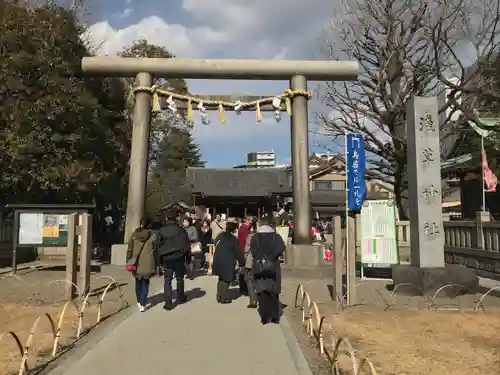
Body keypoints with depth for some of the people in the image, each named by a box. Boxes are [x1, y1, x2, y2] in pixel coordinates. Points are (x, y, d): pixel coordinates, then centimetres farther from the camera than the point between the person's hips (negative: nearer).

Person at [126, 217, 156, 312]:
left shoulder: (134, 234, 1)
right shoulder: (152, 235, -5)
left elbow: (129, 249, 4)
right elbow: (155, 250, -3)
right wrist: (156, 264, 5)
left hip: (136, 263, 2)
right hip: (148, 263, -2)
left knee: (138, 281, 20)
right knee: (145, 282, 9)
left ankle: (139, 301, 33)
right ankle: (142, 304, 2)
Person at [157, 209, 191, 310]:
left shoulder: (161, 230, -1)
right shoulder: (180, 230, -5)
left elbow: (158, 245, 2)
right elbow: (187, 244, -3)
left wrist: (159, 259, 8)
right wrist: (188, 258, 5)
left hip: (166, 259, 0)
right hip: (179, 258, 0)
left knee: (167, 281, 4)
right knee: (180, 278, 17)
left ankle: (168, 302, -2)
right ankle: (180, 298, 29)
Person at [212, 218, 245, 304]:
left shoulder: (220, 236, 3)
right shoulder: (234, 239, -14)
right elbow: (238, 252, -10)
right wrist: (242, 263, 3)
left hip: (218, 261, 6)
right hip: (227, 263, -6)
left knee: (221, 279, 21)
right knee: (226, 280, 10)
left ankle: (219, 297, 27)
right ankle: (224, 298, 17)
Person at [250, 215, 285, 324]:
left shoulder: (255, 237, -1)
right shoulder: (276, 236, -3)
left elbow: (253, 251, -12)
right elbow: (281, 249, -16)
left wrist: (261, 258, 0)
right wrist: (271, 258, -5)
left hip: (259, 268, 0)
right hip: (273, 267, 0)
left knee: (262, 292, 7)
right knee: (273, 292, 10)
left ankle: (265, 317, 6)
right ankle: (274, 317, 11)